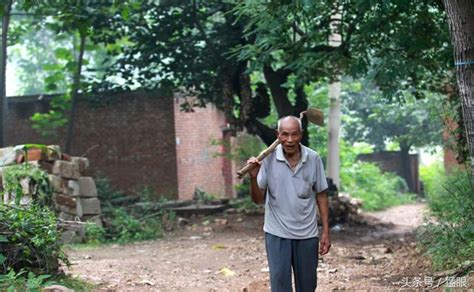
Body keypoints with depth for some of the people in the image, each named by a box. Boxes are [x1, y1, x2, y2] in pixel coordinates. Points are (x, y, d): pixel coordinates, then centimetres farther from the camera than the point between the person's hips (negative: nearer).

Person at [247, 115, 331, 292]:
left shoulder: (313, 159, -6)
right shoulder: (268, 159, -10)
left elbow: (321, 196, 3)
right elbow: (258, 199, -6)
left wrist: (325, 232, 1)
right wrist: (253, 178, -25)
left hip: (307, 234, 2)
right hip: (277, 234, -1)